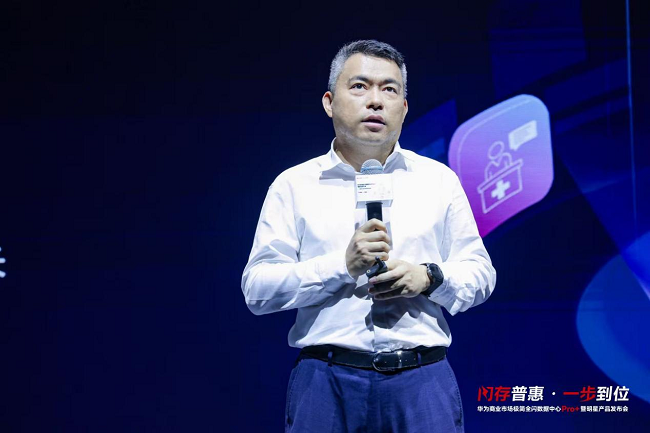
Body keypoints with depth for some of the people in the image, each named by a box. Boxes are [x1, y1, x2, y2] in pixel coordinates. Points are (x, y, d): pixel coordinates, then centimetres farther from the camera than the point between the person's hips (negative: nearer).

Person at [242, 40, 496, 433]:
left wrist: (428, 277, -10)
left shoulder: (439, 180, 11)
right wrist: (342, 264, -14)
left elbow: (480, 272, 10)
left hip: (422, 381, 1)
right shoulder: (294, 185, 5)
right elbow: (257, 289, -2)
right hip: (327, 382, -1)